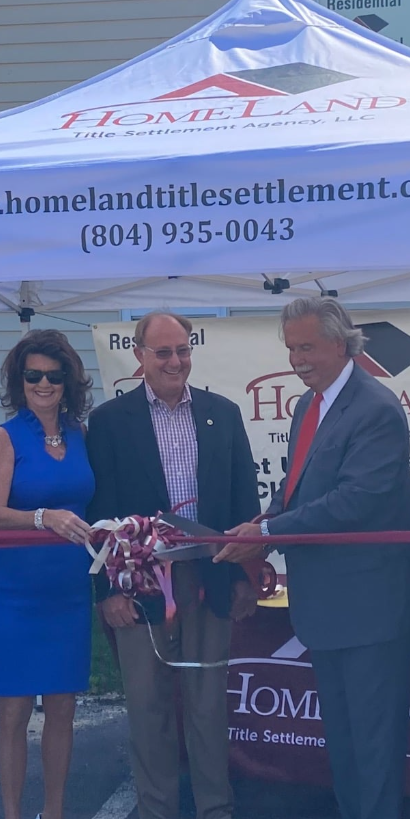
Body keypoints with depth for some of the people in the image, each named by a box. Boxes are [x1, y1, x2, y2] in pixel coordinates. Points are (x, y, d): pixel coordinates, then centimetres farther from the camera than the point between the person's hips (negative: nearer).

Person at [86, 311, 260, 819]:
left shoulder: (223, 413, 8)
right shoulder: (110, 420, 0)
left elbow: (244, 497, 9)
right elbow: (101, 510, -2)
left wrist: (246, 574, 4)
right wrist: (109, 587, -8)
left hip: (211, 580, 2)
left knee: (208, 702, 9)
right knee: (148, 706, 5)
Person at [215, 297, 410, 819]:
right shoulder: (308, 404, 12)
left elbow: (359, 499, -25)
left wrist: (268, 531, -23)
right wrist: (264, 530, -4)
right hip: (324, 599, 9)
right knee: (339, 731, 18)